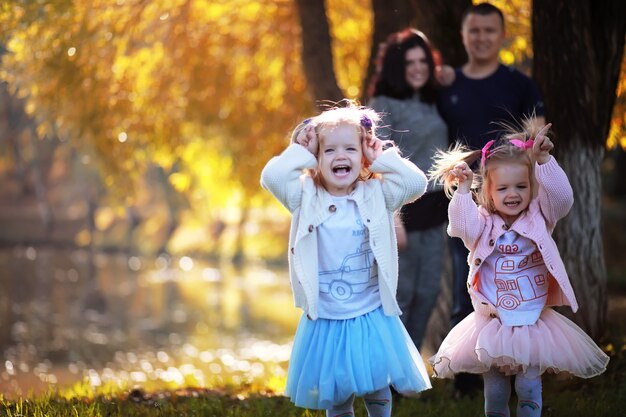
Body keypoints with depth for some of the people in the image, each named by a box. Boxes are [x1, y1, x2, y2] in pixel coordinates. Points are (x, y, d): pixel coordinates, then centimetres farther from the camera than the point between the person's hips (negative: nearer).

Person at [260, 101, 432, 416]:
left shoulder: (376, 194, -1)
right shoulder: (306, 196, -2)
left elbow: (416, 183, -12)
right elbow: (271, 176, -17)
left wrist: (382, 157, -5)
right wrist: (300, 152, -7)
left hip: (372, 318, 0)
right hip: (325, 320, 0)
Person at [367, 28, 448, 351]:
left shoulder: (429, 104, 14)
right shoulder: (383, 106, -7)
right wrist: (393, 218, -21)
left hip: (433, 210, 7)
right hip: (405, 209, -7)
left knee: (427, 294, 9)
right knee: (400, 295, -3)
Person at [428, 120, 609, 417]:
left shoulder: (539, 217, -2)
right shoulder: (484, 223, -3)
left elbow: (561, 196, -18)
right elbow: (462, 226, -22)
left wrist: (544, 160, -29)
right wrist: (463, 190, -30)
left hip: (534, 323, 0)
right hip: (492, 323, 0)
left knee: (529, 389, 1)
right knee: (494, 391, 9)